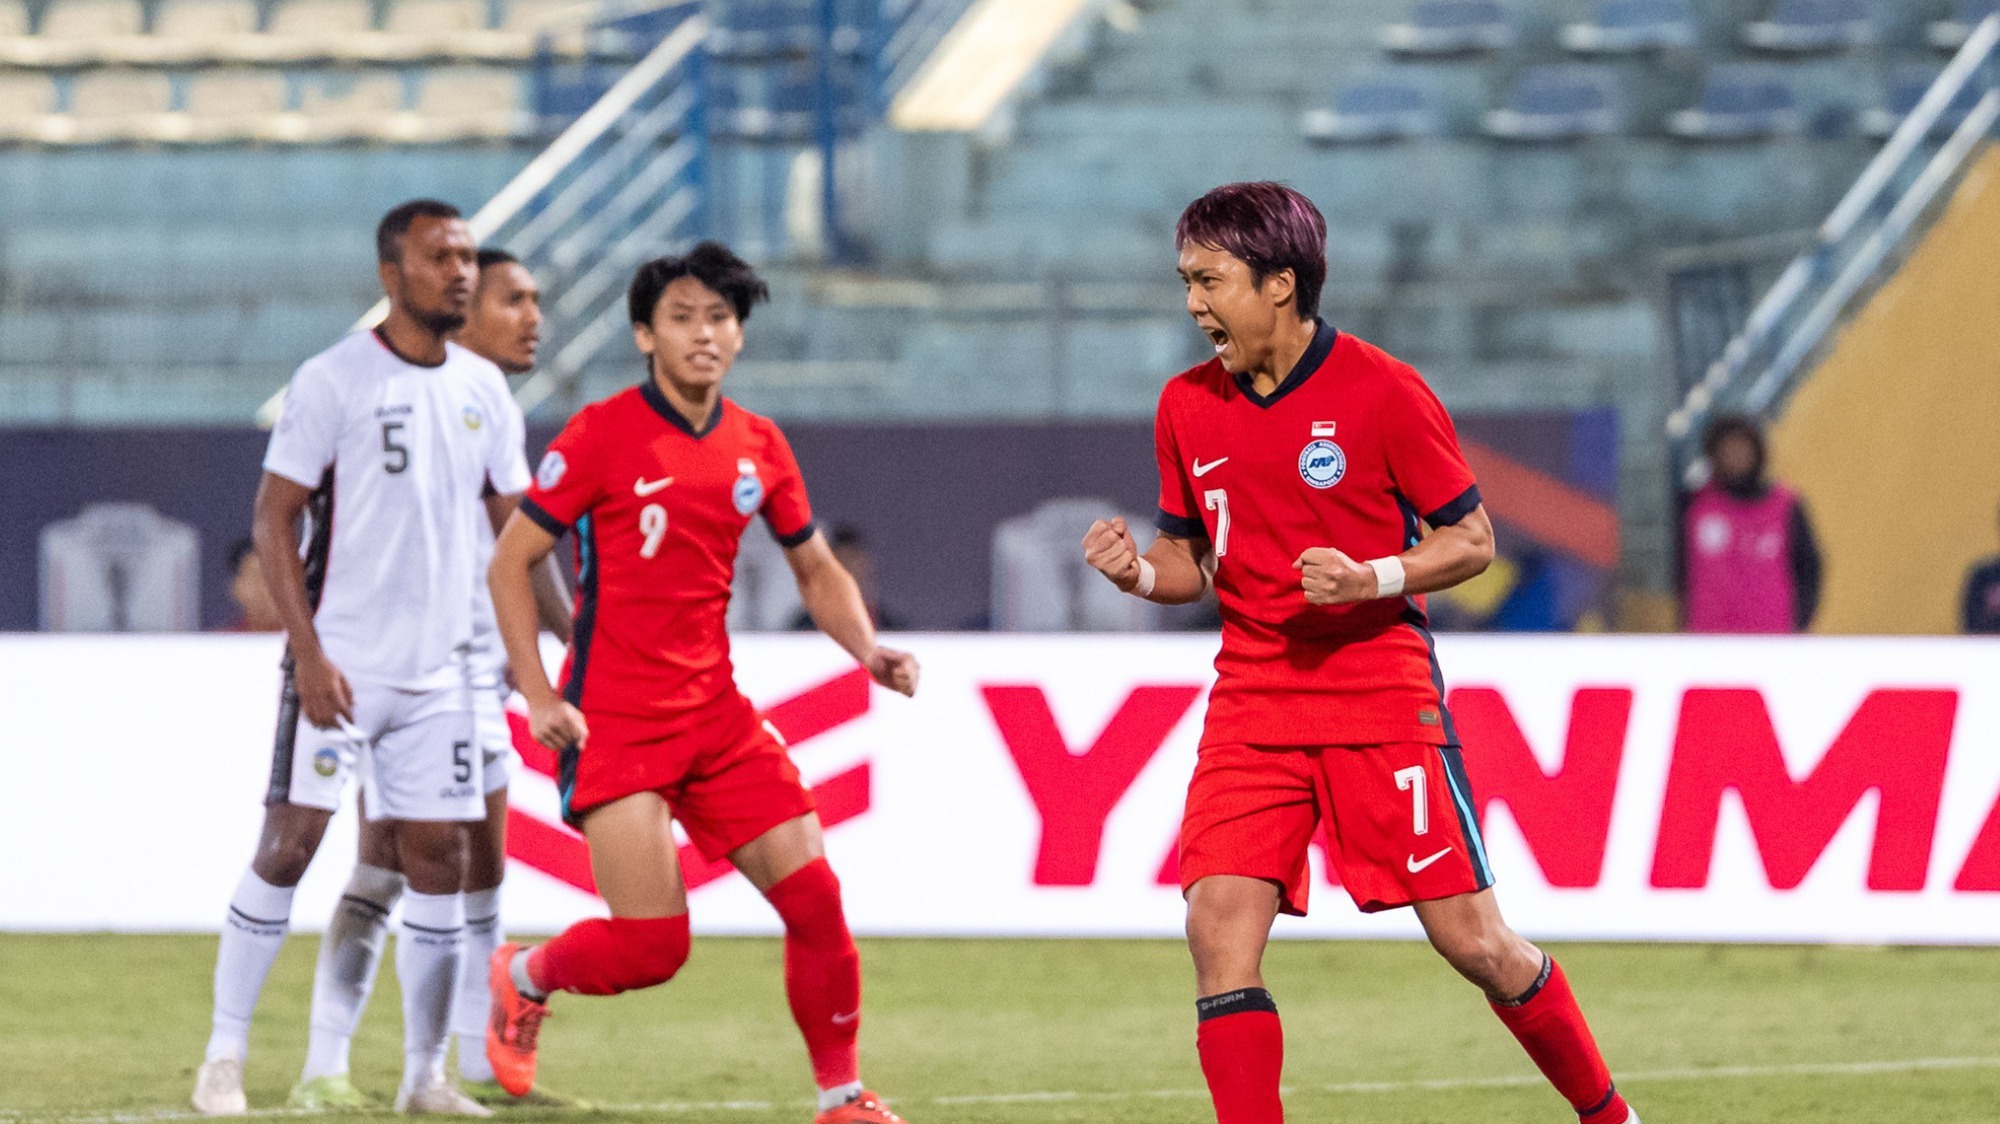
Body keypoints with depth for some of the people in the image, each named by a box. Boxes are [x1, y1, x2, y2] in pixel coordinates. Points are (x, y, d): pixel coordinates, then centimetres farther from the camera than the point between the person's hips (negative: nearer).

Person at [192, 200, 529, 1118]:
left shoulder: (482, 389, 10)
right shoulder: (333, 380, -8)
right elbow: (273, 519, -8)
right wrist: (308, 652, -15)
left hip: (436, 670, 5)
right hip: (341, 662, -5)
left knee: (438, 855, 3)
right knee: (288, 842, -7)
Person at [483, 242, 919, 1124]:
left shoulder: (758, 446, 7)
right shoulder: (603, 434, -8)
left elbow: (817, 570, 20)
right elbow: (509, 562, -6)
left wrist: (868, 651, 1)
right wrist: (539, 697, -13)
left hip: (716, 714, 5)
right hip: (614, 721, -5)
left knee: (815, 898, -5)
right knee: (652, 944, -11)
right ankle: (522, 978, 20)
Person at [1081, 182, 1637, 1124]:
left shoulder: (1381, 391, -9)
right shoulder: (1187, 408, 6)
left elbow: (1472, 540, -3)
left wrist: (1373, 579, -20)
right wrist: (1140, 572, -6)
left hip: (1382, 700, -4)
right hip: (1252, 706, 4)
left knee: (1472, 939, -2)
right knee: (1219, 927, -14)